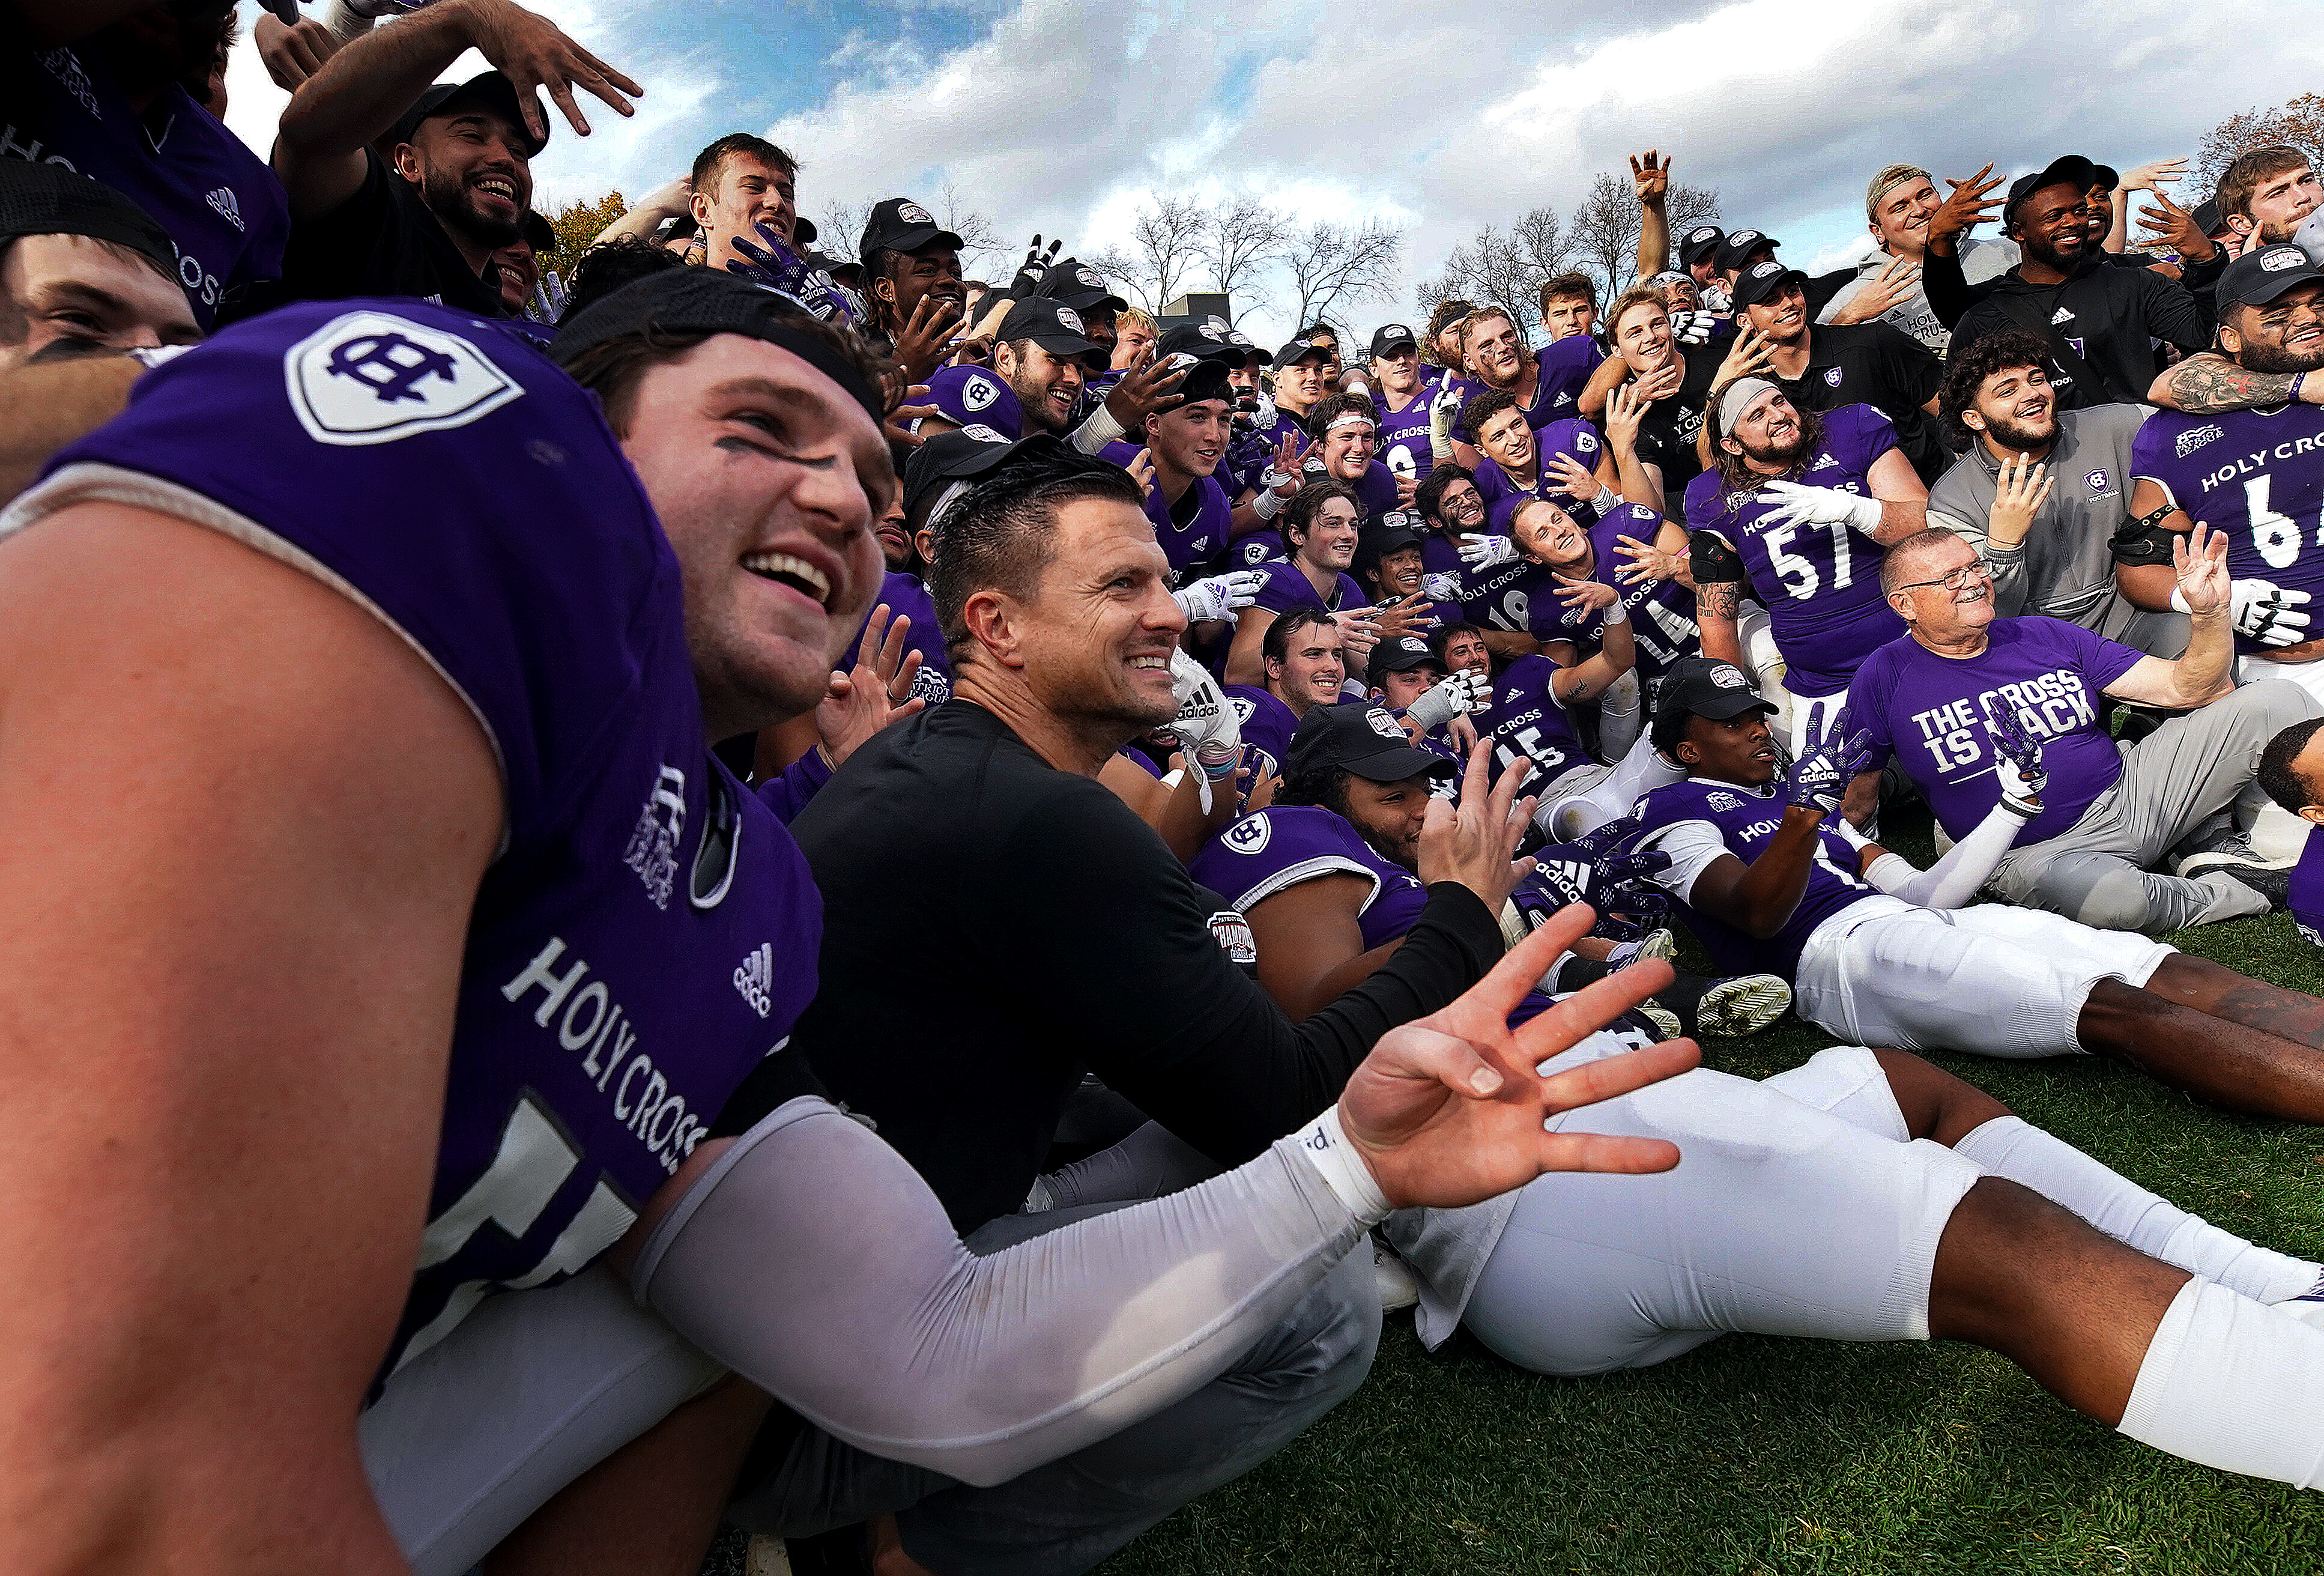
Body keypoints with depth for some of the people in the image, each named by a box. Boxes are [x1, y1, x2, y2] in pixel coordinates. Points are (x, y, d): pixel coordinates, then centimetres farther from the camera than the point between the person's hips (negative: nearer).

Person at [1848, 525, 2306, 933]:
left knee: (2276, 700, -4)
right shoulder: (1886, 677, -6)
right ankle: (2239, 891, -5)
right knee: (2115, 899, -39)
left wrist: (2209, 612, -11)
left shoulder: (2047, 636, 6)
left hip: (2129, 796, 5)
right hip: (2038, 853, -5)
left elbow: (2188, 688, 6)